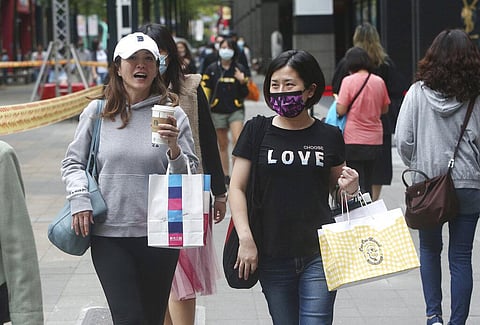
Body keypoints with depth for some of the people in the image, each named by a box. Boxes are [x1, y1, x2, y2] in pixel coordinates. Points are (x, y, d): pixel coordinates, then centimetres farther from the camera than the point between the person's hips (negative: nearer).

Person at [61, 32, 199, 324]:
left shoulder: (173, 115, 2)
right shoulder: (97, 112, 4)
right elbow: (73, 163, 12)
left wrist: (173, 148, -16)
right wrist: (80, 199, -4)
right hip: (108, 235, -1)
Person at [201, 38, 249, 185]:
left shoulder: (240, 69, 2)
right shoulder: (212, 69, 3)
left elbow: (245, 93, 4)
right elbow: (205, 90, 5)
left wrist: (242, 81, -14)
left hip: (236, 110, -1)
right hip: (218, 111, 1)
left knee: (237, 140, -18)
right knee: (222, 145, 9)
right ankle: (226, 176, 19)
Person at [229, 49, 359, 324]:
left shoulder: (328, 136, 2)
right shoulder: (257, 131, 0)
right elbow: (237, 188, 0)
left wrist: (349, 188, -8)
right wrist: (246, 239, -10)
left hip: (319, 254, -1)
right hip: (272, 257, 1)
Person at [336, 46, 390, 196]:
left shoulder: (349, 81, -11)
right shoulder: (379, 81, 2)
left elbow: (341, 111, -13)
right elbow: (384, 109, 11)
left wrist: (337, 100, 7)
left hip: (354, 140, -4)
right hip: (375, 140, 5)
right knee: (368, 183, 15)